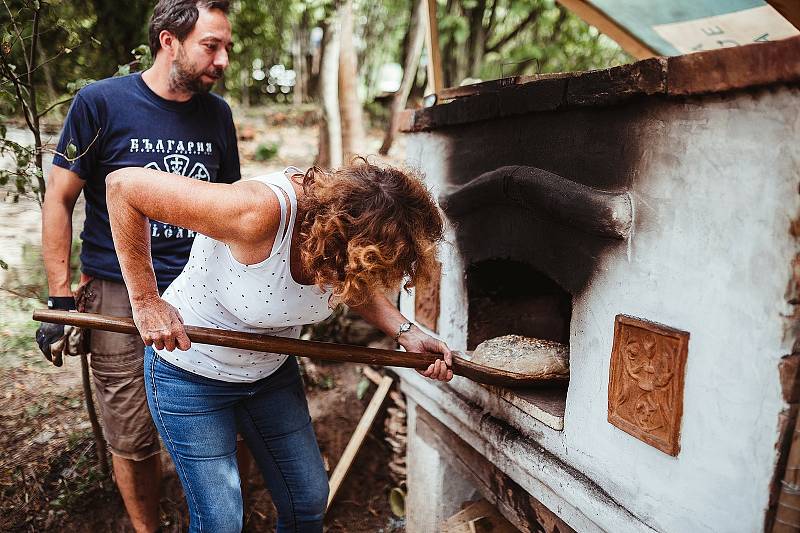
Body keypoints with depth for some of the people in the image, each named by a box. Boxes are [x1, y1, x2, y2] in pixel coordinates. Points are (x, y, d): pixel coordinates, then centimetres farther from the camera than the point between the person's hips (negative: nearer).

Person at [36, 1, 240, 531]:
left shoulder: (218, 114, 7)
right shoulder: (101, 102, -4)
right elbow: (59, 200, -1)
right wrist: (61, 300, -4)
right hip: (119, 296, -2)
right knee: (134, 441, 7)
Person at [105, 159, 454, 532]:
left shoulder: (345, 217, -17)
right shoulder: (260, 213, -37)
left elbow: (353, 285, 5)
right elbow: (123, 185, -30)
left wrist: (405, 332, -11)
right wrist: (146, 302, -28)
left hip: (272, 371, 6)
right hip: (191, 372, -5)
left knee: (310, 501, 12)